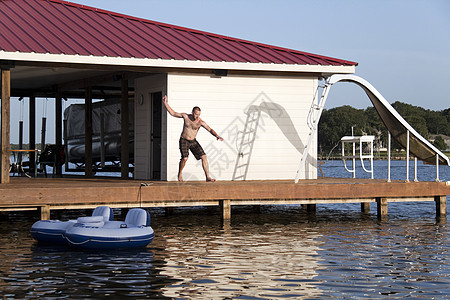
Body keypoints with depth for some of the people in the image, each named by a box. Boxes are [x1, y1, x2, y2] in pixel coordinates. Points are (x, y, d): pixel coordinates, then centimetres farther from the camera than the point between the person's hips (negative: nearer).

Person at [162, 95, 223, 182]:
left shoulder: (200, 122, -13)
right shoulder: (186, 116, -10)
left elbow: (210, 130, -16)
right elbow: (173, 113, 0)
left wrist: (217, 136, -33)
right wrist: (165, 103, -3)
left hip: (193, 142, 2)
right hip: (184, 141, -2)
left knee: (204, 157, -10)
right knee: (184, 158, -23)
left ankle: (208, 177, -5)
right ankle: (180, 174, 5)